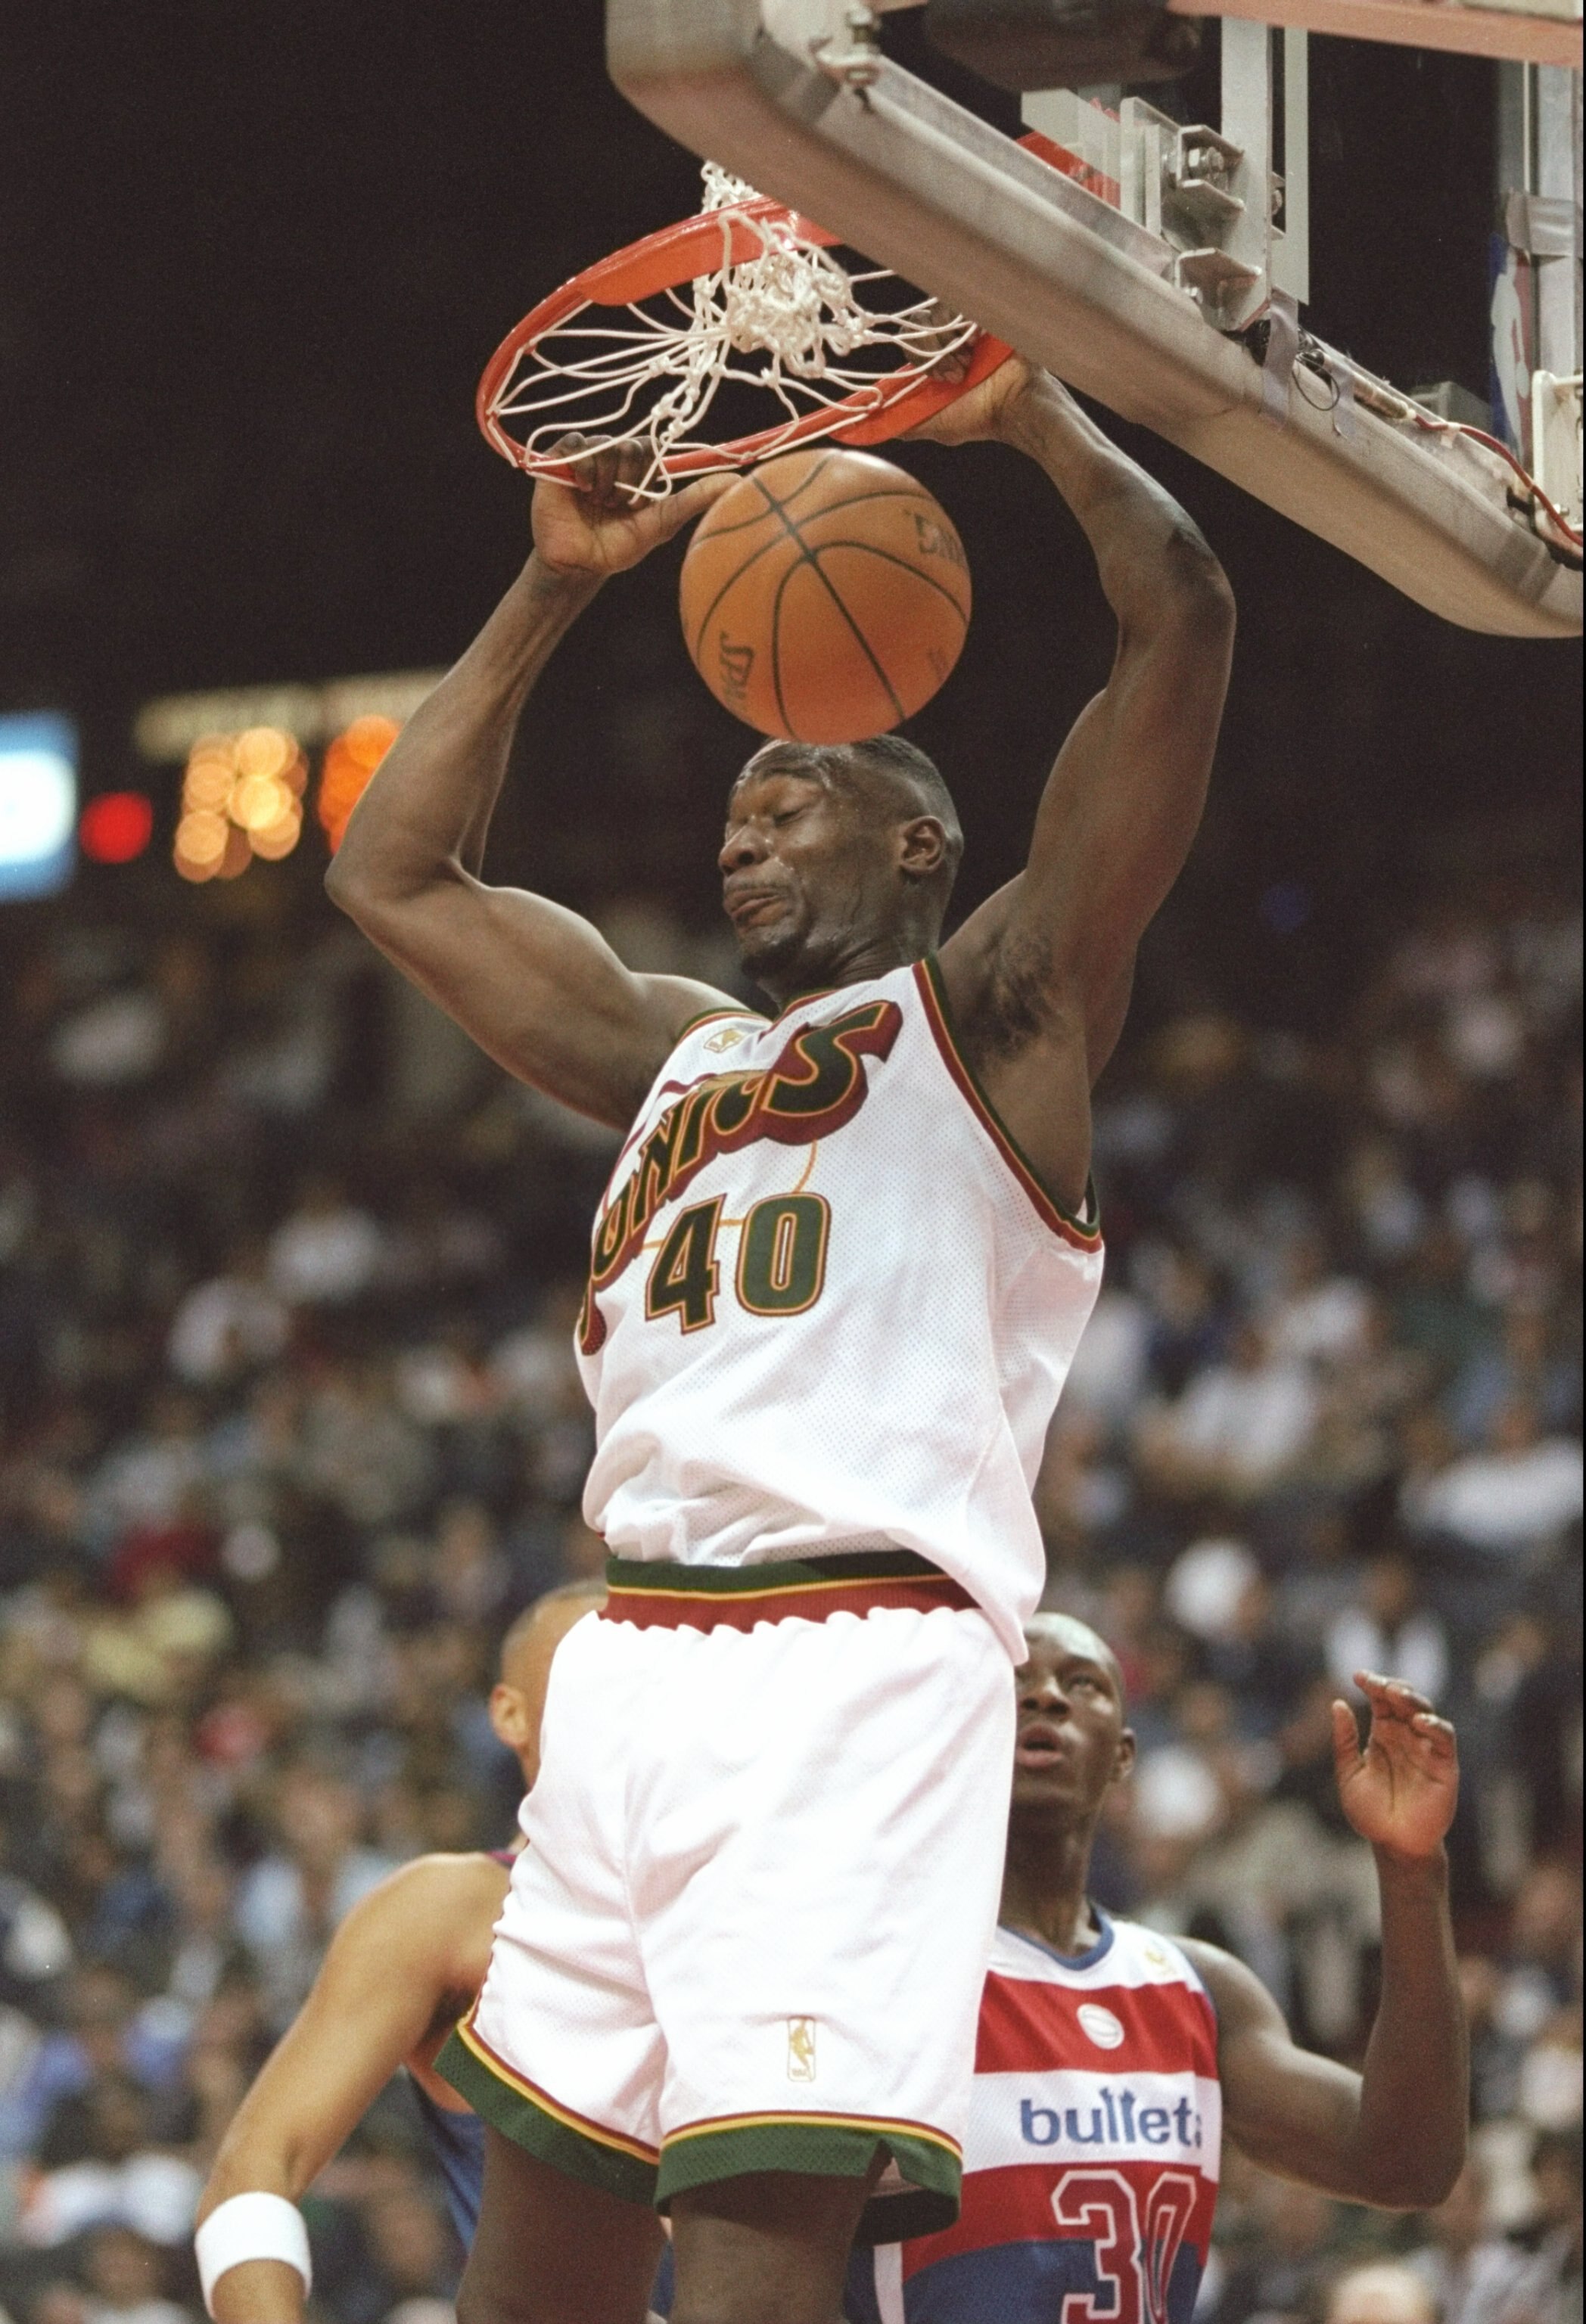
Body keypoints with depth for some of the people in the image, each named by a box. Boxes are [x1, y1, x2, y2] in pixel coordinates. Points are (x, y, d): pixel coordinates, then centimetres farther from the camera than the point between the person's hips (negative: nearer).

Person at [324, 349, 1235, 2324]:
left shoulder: (994, 1010, 9)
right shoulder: (680, 1056, 27)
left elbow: (1179, 622, -1)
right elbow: (394, 876, 33)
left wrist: (1030, 409, 10)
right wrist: (555, 586, 29)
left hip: (859, 1676, -7)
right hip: (636, 1671, 7)